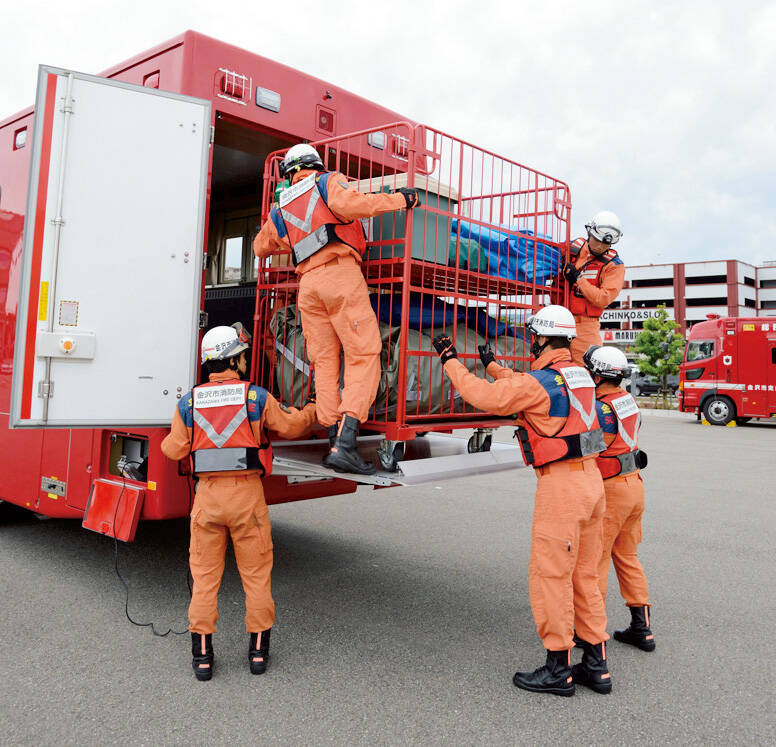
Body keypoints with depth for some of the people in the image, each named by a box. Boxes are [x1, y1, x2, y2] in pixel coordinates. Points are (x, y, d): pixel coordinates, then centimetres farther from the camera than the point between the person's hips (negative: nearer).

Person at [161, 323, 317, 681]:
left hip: (208, 496, 2)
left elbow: (174, 450, 7)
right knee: (256, 574, 12)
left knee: (205, 575, 13)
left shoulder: (190, 402, 1)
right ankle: (258, 650, 20)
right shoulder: (256, 396, -5)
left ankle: (202, 653, 17)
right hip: (247, 494, -1)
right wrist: (314, 411, 26)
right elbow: (290, 426, 7)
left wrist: (168, 438, 31)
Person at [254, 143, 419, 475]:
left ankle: (334, 440, 3)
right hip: (341, 274, -5)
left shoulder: (281, 207, 24)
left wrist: (268, 227, 58)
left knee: (324, 362, 9)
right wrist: (400, 199, -7)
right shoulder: (328, 181, 9)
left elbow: (260, 247, 37)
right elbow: (347, 204, -14)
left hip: (308, 283, 6)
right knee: (364, 357, -8)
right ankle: (345, 444, -21)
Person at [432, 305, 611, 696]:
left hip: (560, 484, -9)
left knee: (550, 575, 2)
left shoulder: (539, 381, -15)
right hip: (590, 477, 9)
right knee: (584, 575, 16)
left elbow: (483, 396, -14)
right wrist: (494, 365, 37)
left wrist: (450, 359, -2)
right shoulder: (579, 376, 13)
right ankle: (596, 664, 23)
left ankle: (558, 669, 12)